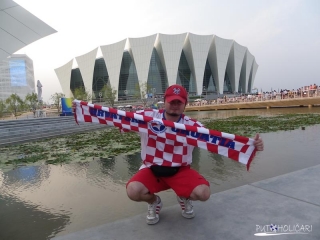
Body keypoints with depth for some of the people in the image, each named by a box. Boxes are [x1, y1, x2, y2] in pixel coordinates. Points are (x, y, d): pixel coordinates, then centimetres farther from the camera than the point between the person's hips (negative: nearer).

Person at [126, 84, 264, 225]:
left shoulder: (192, 126, -12)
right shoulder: (147, 117, -12)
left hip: (180, 171, 1)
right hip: (152, 169, 0)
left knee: (203, 193, -22)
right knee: (133, 191, -28)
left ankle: (184, 198, 18)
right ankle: (153, 201, 12)